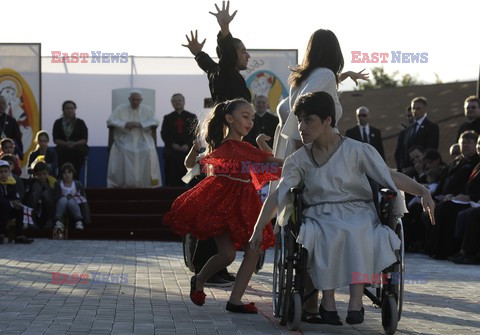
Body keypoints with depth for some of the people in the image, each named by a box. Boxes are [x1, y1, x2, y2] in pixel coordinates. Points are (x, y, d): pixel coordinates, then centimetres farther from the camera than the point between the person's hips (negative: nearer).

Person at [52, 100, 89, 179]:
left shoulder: (80, 122, 9)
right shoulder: (58, 123, 12)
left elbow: (85, 140, 3)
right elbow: (55, 140, 5)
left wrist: (74, 144, -17)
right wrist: (66, 144, -15)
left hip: (78, 148, -1)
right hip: (63, 150, 1)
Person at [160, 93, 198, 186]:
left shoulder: (192, 117, 11)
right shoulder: (168, 118, 15)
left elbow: (195, 133, 4)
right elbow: (164, 134, 6)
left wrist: (188, 145, -11)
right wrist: (172, 144, -10)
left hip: (187, 150, -1)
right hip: (172, 152, 1)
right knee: (171, 180, -5)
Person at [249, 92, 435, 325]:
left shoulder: (357, 151, 1)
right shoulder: (299, 159, 8)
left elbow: (391, 177, -4)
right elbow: (277, 195, 4)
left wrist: (422, 191, -20)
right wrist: (258, 230, -6)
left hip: (357, 212, -1)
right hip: (320, 217, 1)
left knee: (357, 233, -37)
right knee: (327, 235, -35)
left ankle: (356, 300, -30)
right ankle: (328, 300, -26)